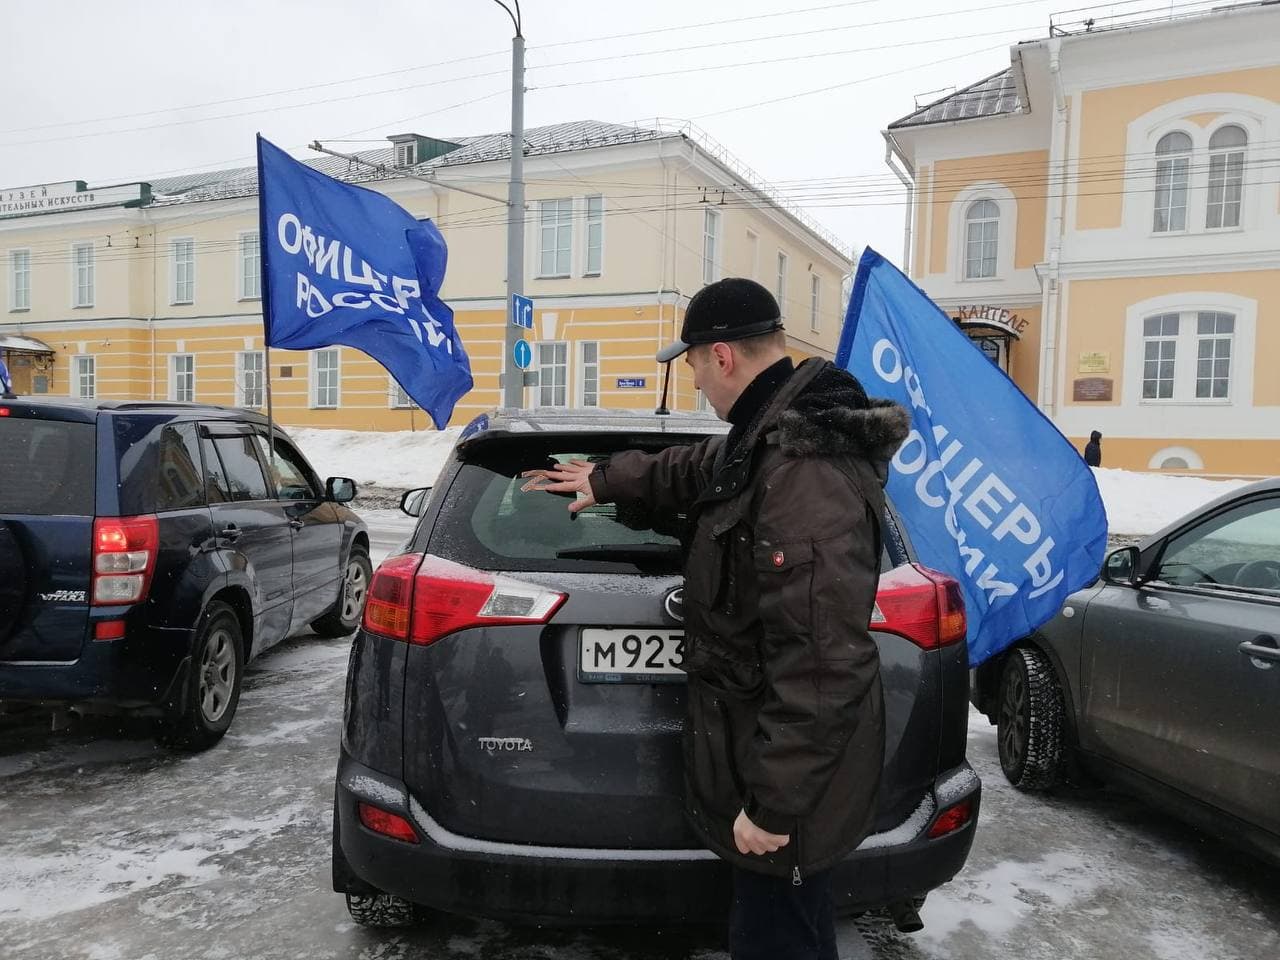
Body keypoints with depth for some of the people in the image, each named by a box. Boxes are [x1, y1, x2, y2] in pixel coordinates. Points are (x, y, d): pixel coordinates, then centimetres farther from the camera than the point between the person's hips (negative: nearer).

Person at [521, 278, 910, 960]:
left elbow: (821, 661, -31)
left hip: (788, 777, -10)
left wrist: (773, 805, -25)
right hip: (760, 746, 10)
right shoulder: (767, 437, 4)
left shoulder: (807, 470, -30)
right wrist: (605, 480, 39)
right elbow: (694, 470, 28)